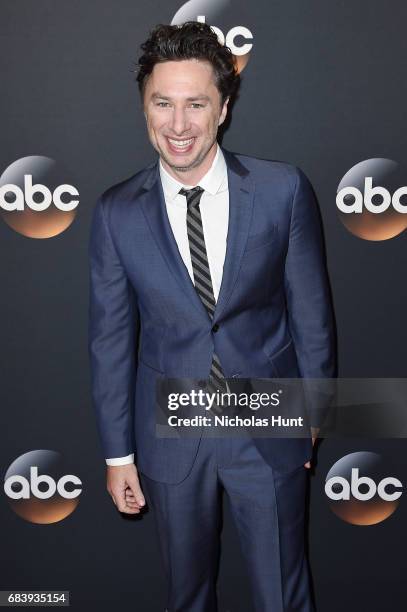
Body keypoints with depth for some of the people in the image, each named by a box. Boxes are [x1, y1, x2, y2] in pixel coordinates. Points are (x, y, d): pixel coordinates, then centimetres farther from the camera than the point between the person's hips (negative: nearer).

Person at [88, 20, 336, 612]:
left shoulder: (284, 190, -12)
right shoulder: (117, 212, -8)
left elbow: (310, 307, -3)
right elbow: (110, 338, -3)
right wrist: (118, 454, 1)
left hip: (269, 429, -1)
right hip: (169, 434, 1)